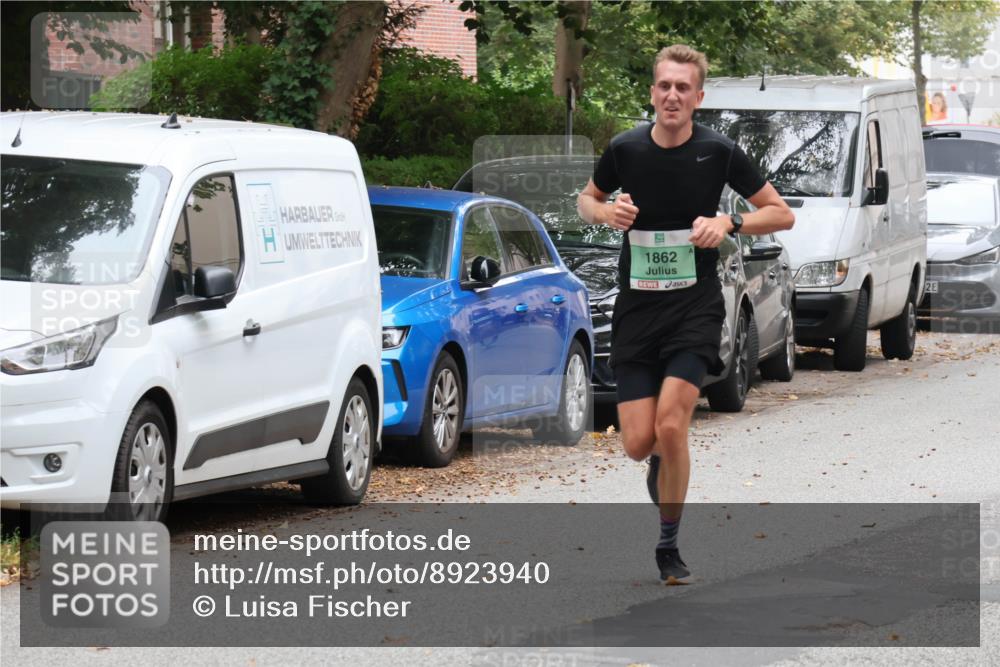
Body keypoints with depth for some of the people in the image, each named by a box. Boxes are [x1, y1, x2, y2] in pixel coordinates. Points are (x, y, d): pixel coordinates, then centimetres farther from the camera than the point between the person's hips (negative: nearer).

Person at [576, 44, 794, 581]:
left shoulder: (718, 152, -6)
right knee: (638, 444, -4)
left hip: (695, 307, -2)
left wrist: (728, 223, -15)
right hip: (636, 310, 2)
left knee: (670, 427, -18)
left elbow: (781, 213, 3)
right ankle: (663, 463, 35)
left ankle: (669, 545, 1)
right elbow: (587, 200, 17)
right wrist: (605, 211, -7)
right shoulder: (625, 149, -2)